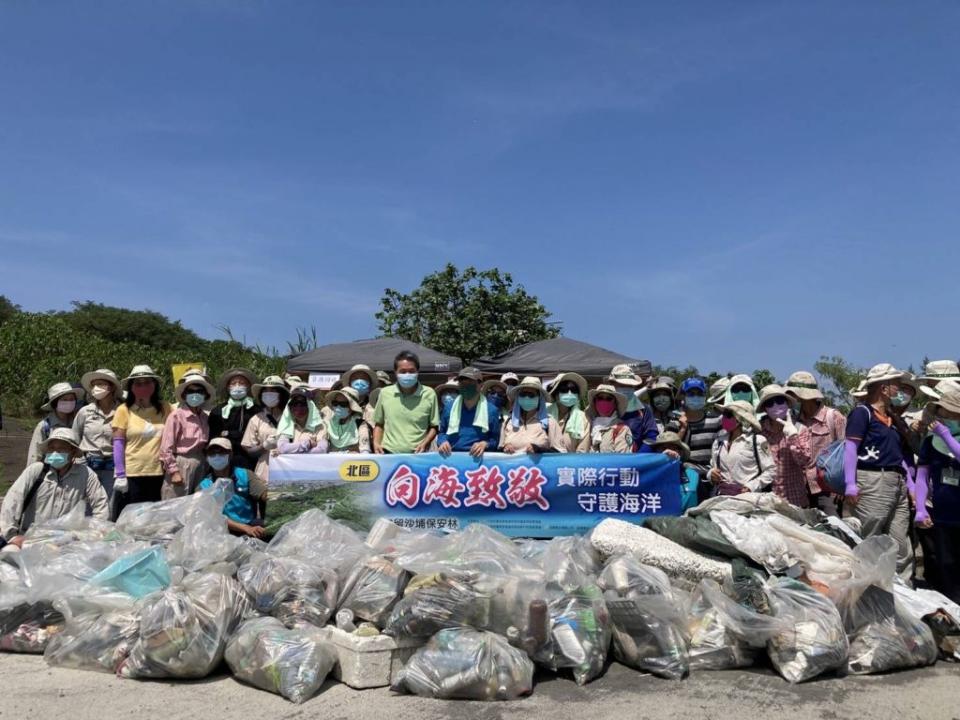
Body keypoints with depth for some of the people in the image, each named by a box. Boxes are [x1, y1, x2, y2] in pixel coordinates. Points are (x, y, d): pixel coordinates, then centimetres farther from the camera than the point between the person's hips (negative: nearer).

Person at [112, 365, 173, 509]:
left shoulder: (165, 408, 6)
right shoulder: (124, 410, -2)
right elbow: (118, 444, -3)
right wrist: (120, 475, -7)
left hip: (158, 475, 3)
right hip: (131, 475, -3)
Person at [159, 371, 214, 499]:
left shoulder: (204, 417, 9)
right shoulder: (177, 415, -9)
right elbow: (166, 447, -10)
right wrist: (173, 471, -12)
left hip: (200, 466, 6)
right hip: (181, 465, -6)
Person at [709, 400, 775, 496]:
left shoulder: (756, 441, -1)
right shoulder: (719, 442, 14)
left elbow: (771, 470, -2)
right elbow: (712, 467, 22)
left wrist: (751, 487, -12)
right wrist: (711, 474, 0)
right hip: (723, 496, 4)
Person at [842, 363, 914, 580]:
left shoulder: (891, 417, 19)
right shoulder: (862, 412, -5)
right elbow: (850, 448, -12)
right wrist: (851, 485, -19)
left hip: (898, 484, 8)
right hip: (873, 483, -8)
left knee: (902, 549, 10)